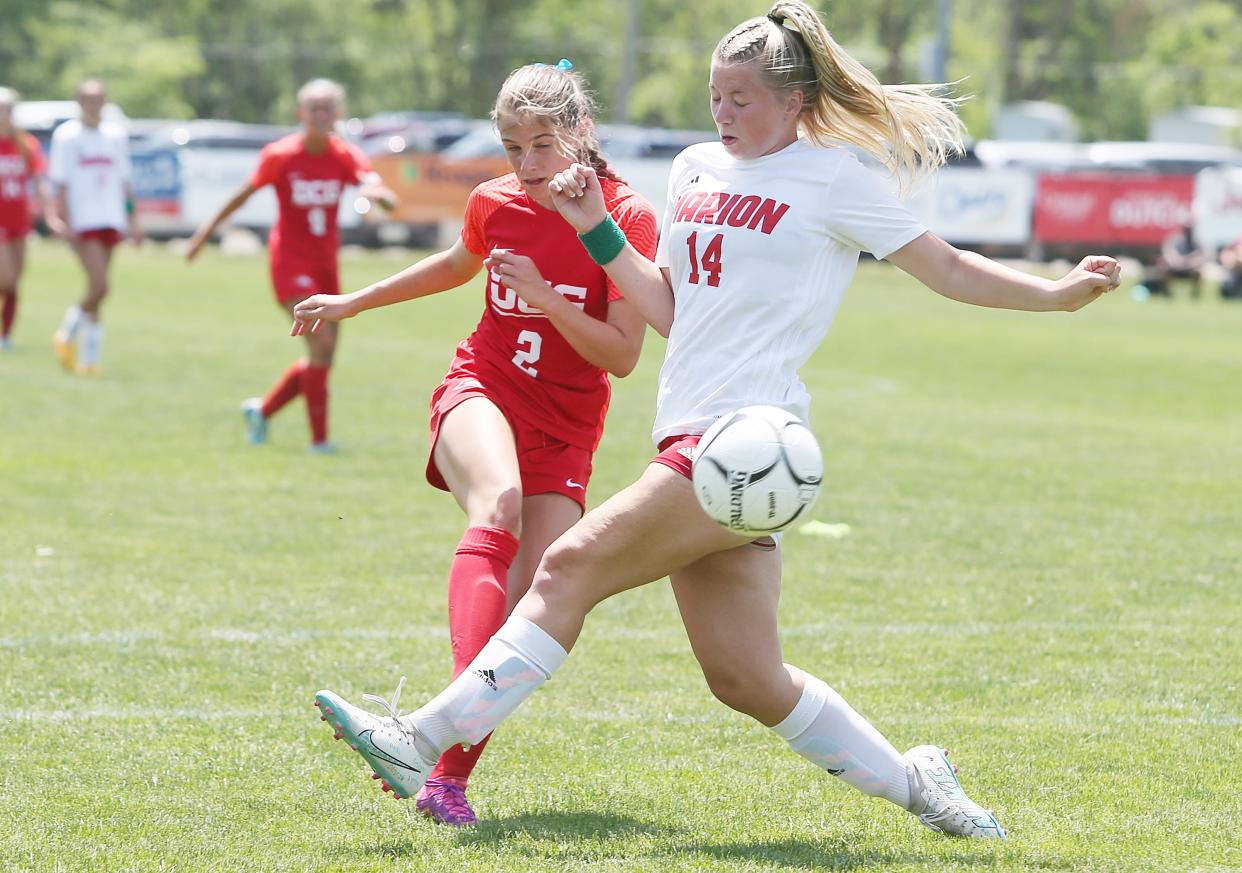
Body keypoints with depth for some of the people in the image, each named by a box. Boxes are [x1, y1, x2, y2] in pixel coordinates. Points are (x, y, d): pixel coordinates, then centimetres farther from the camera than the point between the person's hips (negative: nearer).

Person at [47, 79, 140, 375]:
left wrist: (133, 221, 12)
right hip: (82, 223, -4)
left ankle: (89, 358, 12)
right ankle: (68, 333, 8)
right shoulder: (66, 136, -2)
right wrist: (67, 223, -10)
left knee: (98, 290, 5)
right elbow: (61, 184, -3)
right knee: (99, 287, -16)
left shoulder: (116, 134, 11)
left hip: (111, 221, 5)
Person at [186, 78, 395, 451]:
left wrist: (379, 193, -39)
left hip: (325, 263, 5)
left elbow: (390, 201, -15)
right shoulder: (280, 155, -11)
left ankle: (262, 410, 33)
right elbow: (243, 195, 3)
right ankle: (319, 438, -12)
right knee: (321, 344, -20)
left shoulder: (347, 157, -4)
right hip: (290, 260, -5)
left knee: (322, 360, 11)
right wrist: (207, 230, 9)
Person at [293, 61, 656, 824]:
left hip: (565, 429, 0)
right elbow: (458, 266, 25)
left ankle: (449, 773, -3)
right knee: (498, 503, -35)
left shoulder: (628, 220, -10)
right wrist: (355, 302, 32)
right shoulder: (495, 205, 0)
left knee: (531, 609, -11)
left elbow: (623, 356, -13)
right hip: (481, 390, 0)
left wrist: (545, 297, -25)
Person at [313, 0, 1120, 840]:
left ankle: (422, 740, -17)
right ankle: (911, 780, 24)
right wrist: (596, 230, 13)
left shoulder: (833, 179, 0)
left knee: (574, 565, -17)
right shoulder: (696, 167, 19)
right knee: (749, 680, 7)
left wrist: (1057, 293, -6)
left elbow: (950, 271, 5)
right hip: (695, 446, 8)